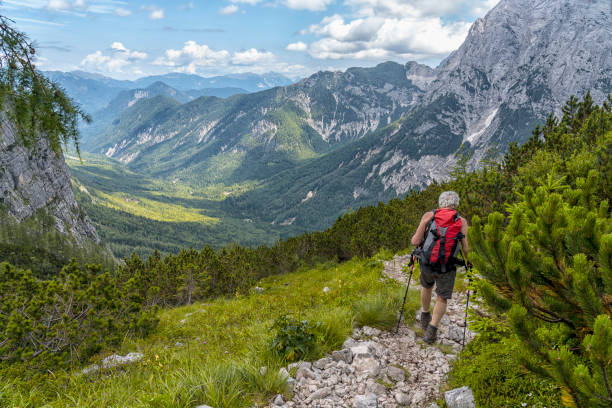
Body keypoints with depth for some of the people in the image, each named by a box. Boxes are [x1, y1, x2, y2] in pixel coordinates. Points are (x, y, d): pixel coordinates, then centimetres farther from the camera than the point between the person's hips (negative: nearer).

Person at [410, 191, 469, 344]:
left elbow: (416, 241, -10)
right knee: (442, 299, 15)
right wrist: (467, 260, 14)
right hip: (447, 267, -1)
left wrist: (413, 239, 13)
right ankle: (431, 330, -2)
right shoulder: (461, 221, -4)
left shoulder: (428, 215, -5)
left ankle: (425, 318, 46)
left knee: (427, 286, 31)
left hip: (427, 263, 2)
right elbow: (465, 248, -7)